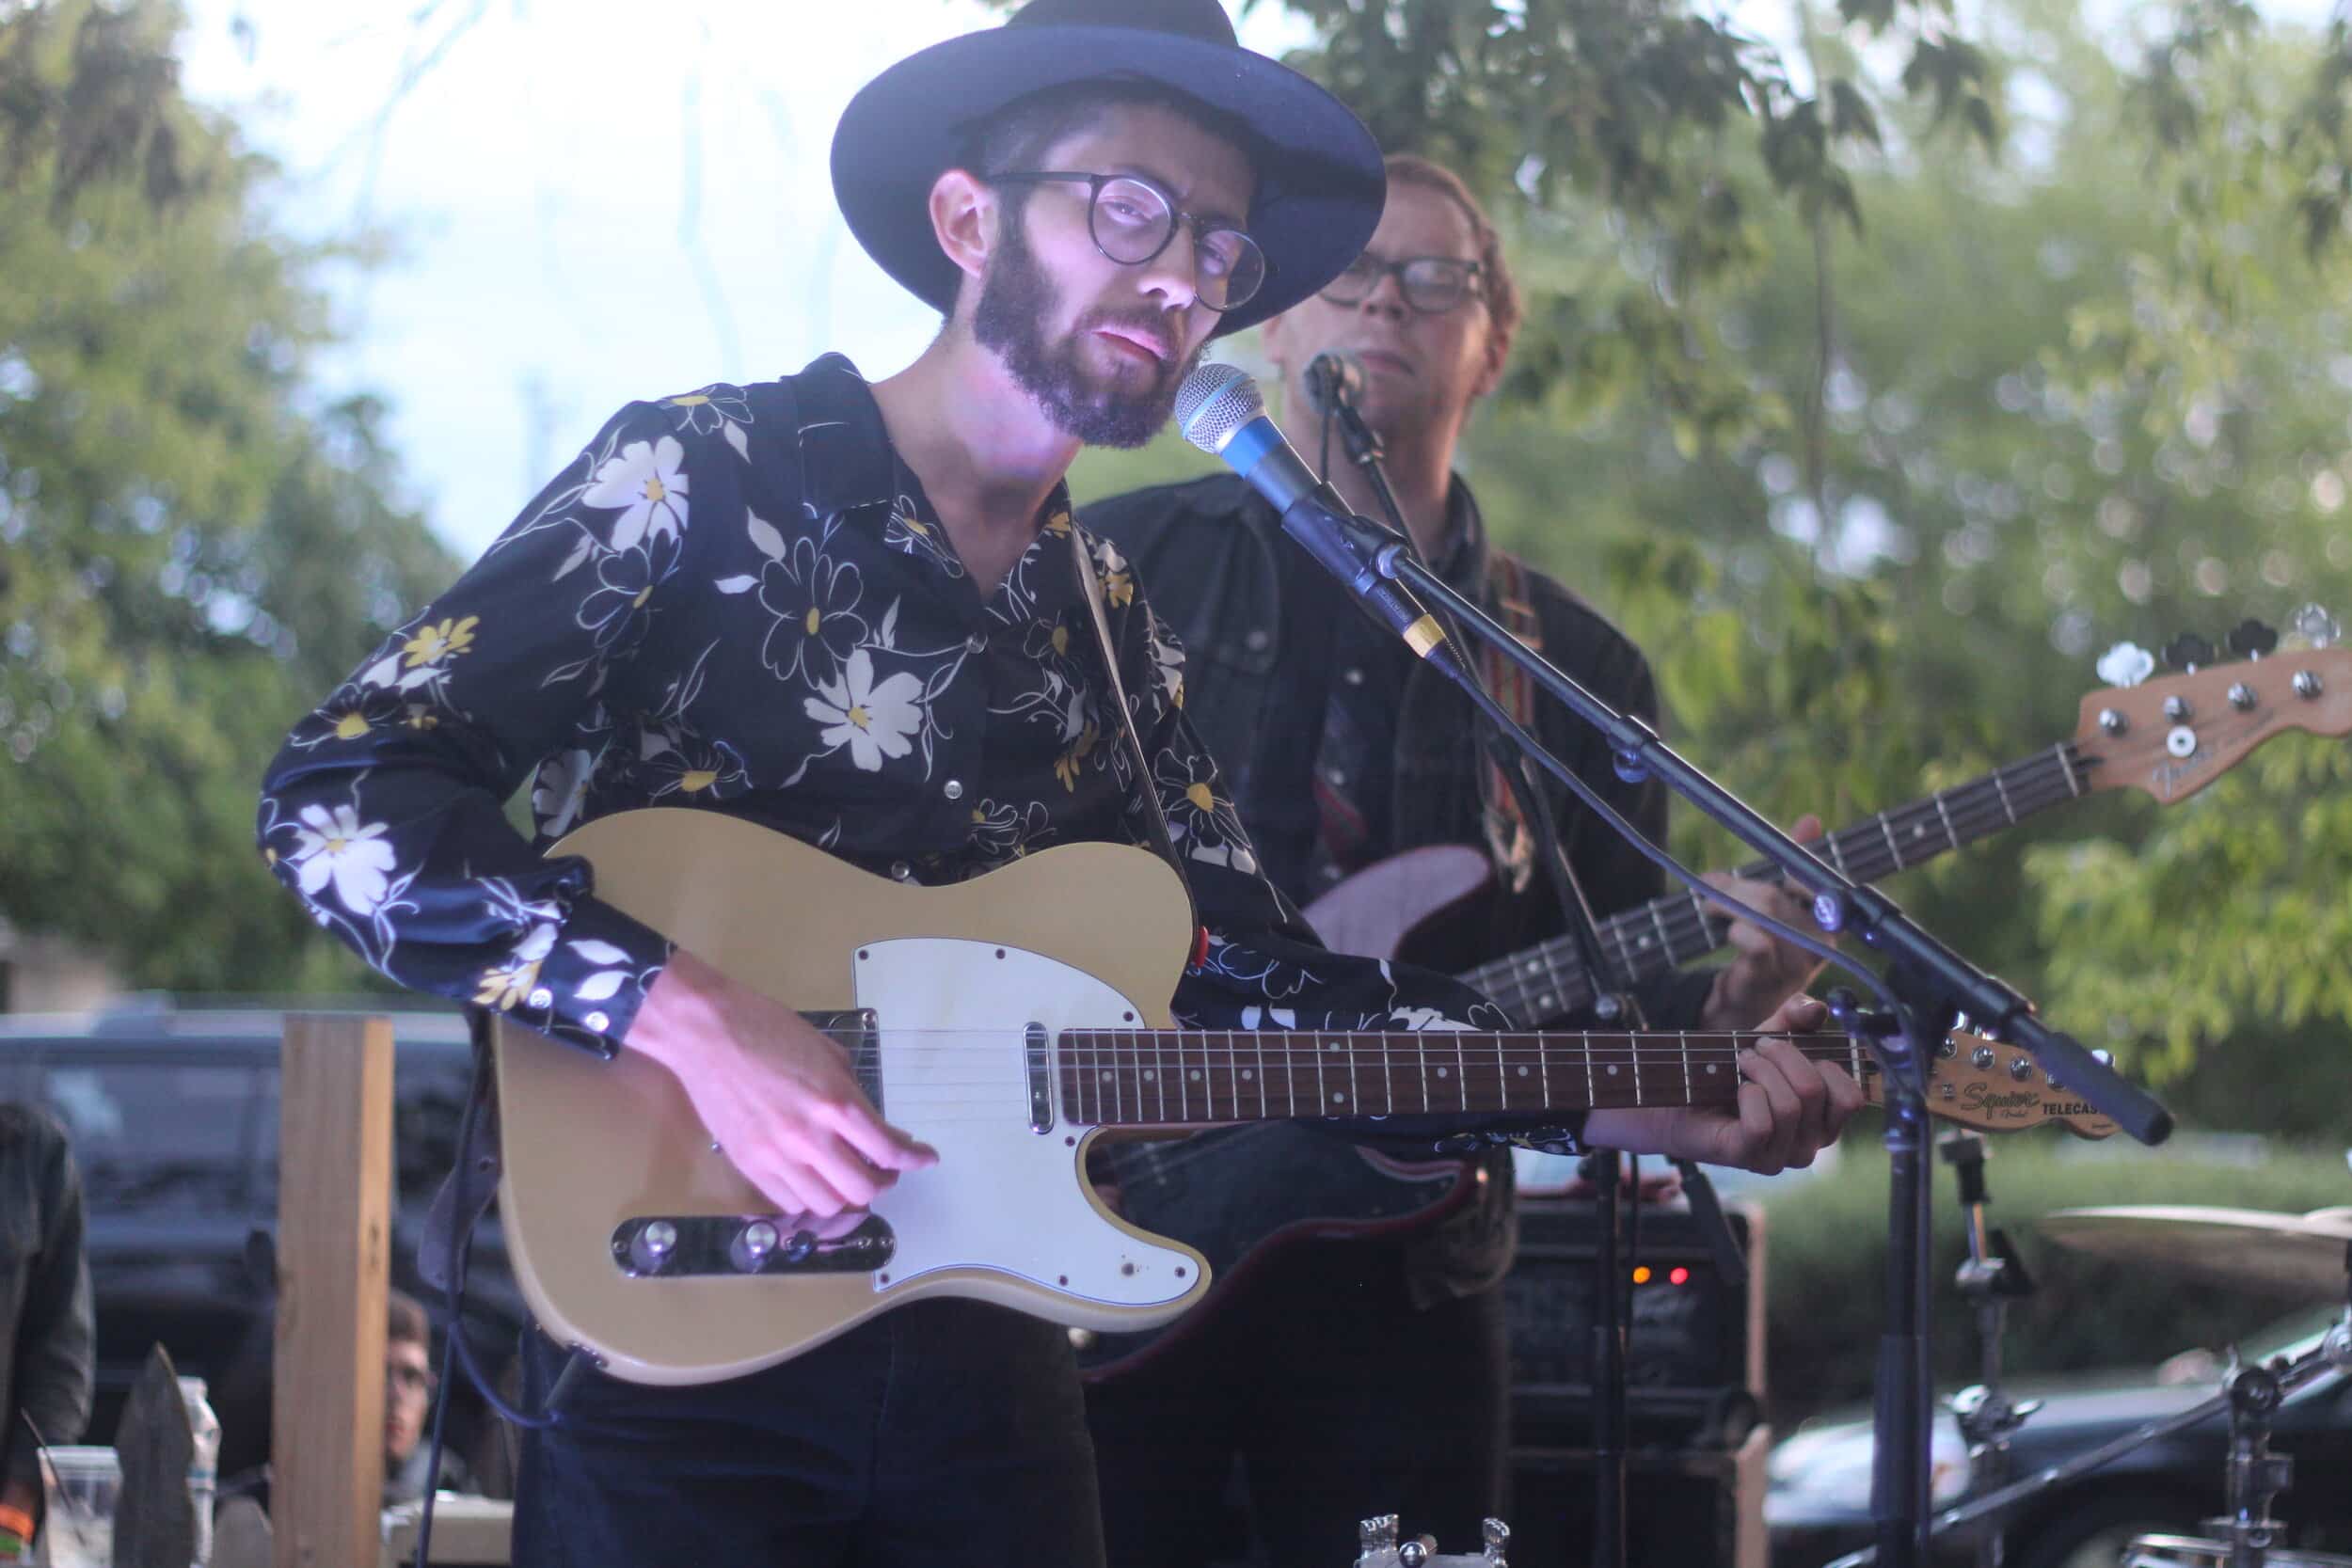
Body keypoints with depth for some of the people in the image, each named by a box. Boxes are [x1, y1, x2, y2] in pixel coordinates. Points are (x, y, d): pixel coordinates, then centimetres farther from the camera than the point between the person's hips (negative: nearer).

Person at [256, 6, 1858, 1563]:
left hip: (981, 1348, 6)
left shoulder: (1108, 620, 13)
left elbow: (1253, 967, 13)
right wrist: (694, 1017, -25)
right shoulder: (705, 480, -7)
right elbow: (342, 795, -14)